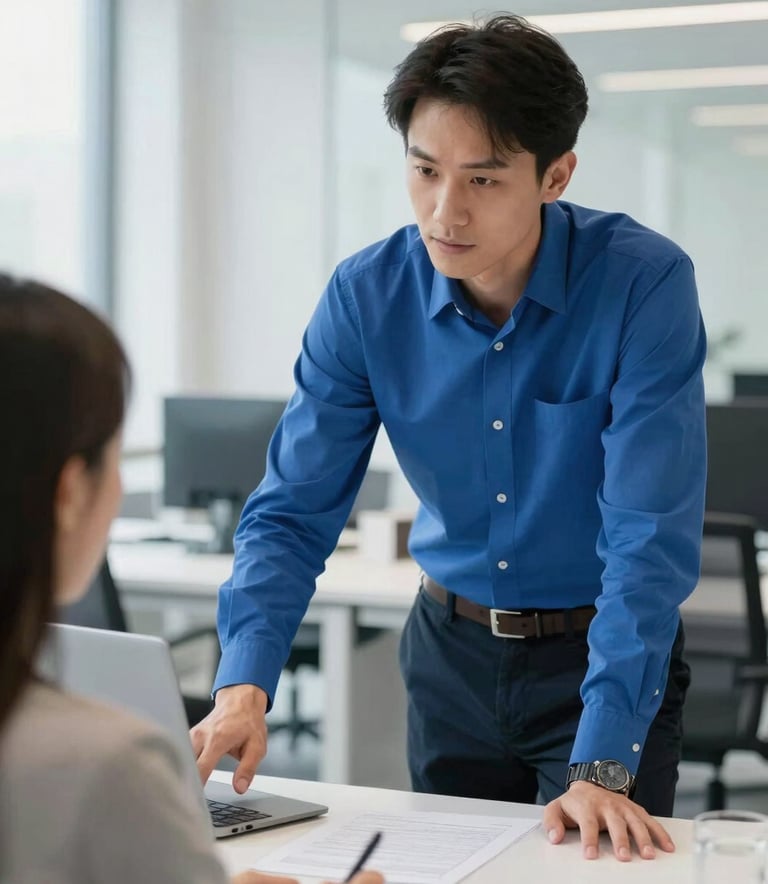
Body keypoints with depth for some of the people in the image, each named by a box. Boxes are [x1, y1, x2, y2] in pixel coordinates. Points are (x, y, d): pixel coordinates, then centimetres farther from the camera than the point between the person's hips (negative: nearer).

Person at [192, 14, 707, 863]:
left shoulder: (644, 283, -23)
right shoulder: (366, 295, -13)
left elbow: (650, 538, -26)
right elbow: (294, 512, -11)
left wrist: (601, 767, -33)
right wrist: (244, 684, -27)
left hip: (607, 657, -3)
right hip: (451, 654, 3)